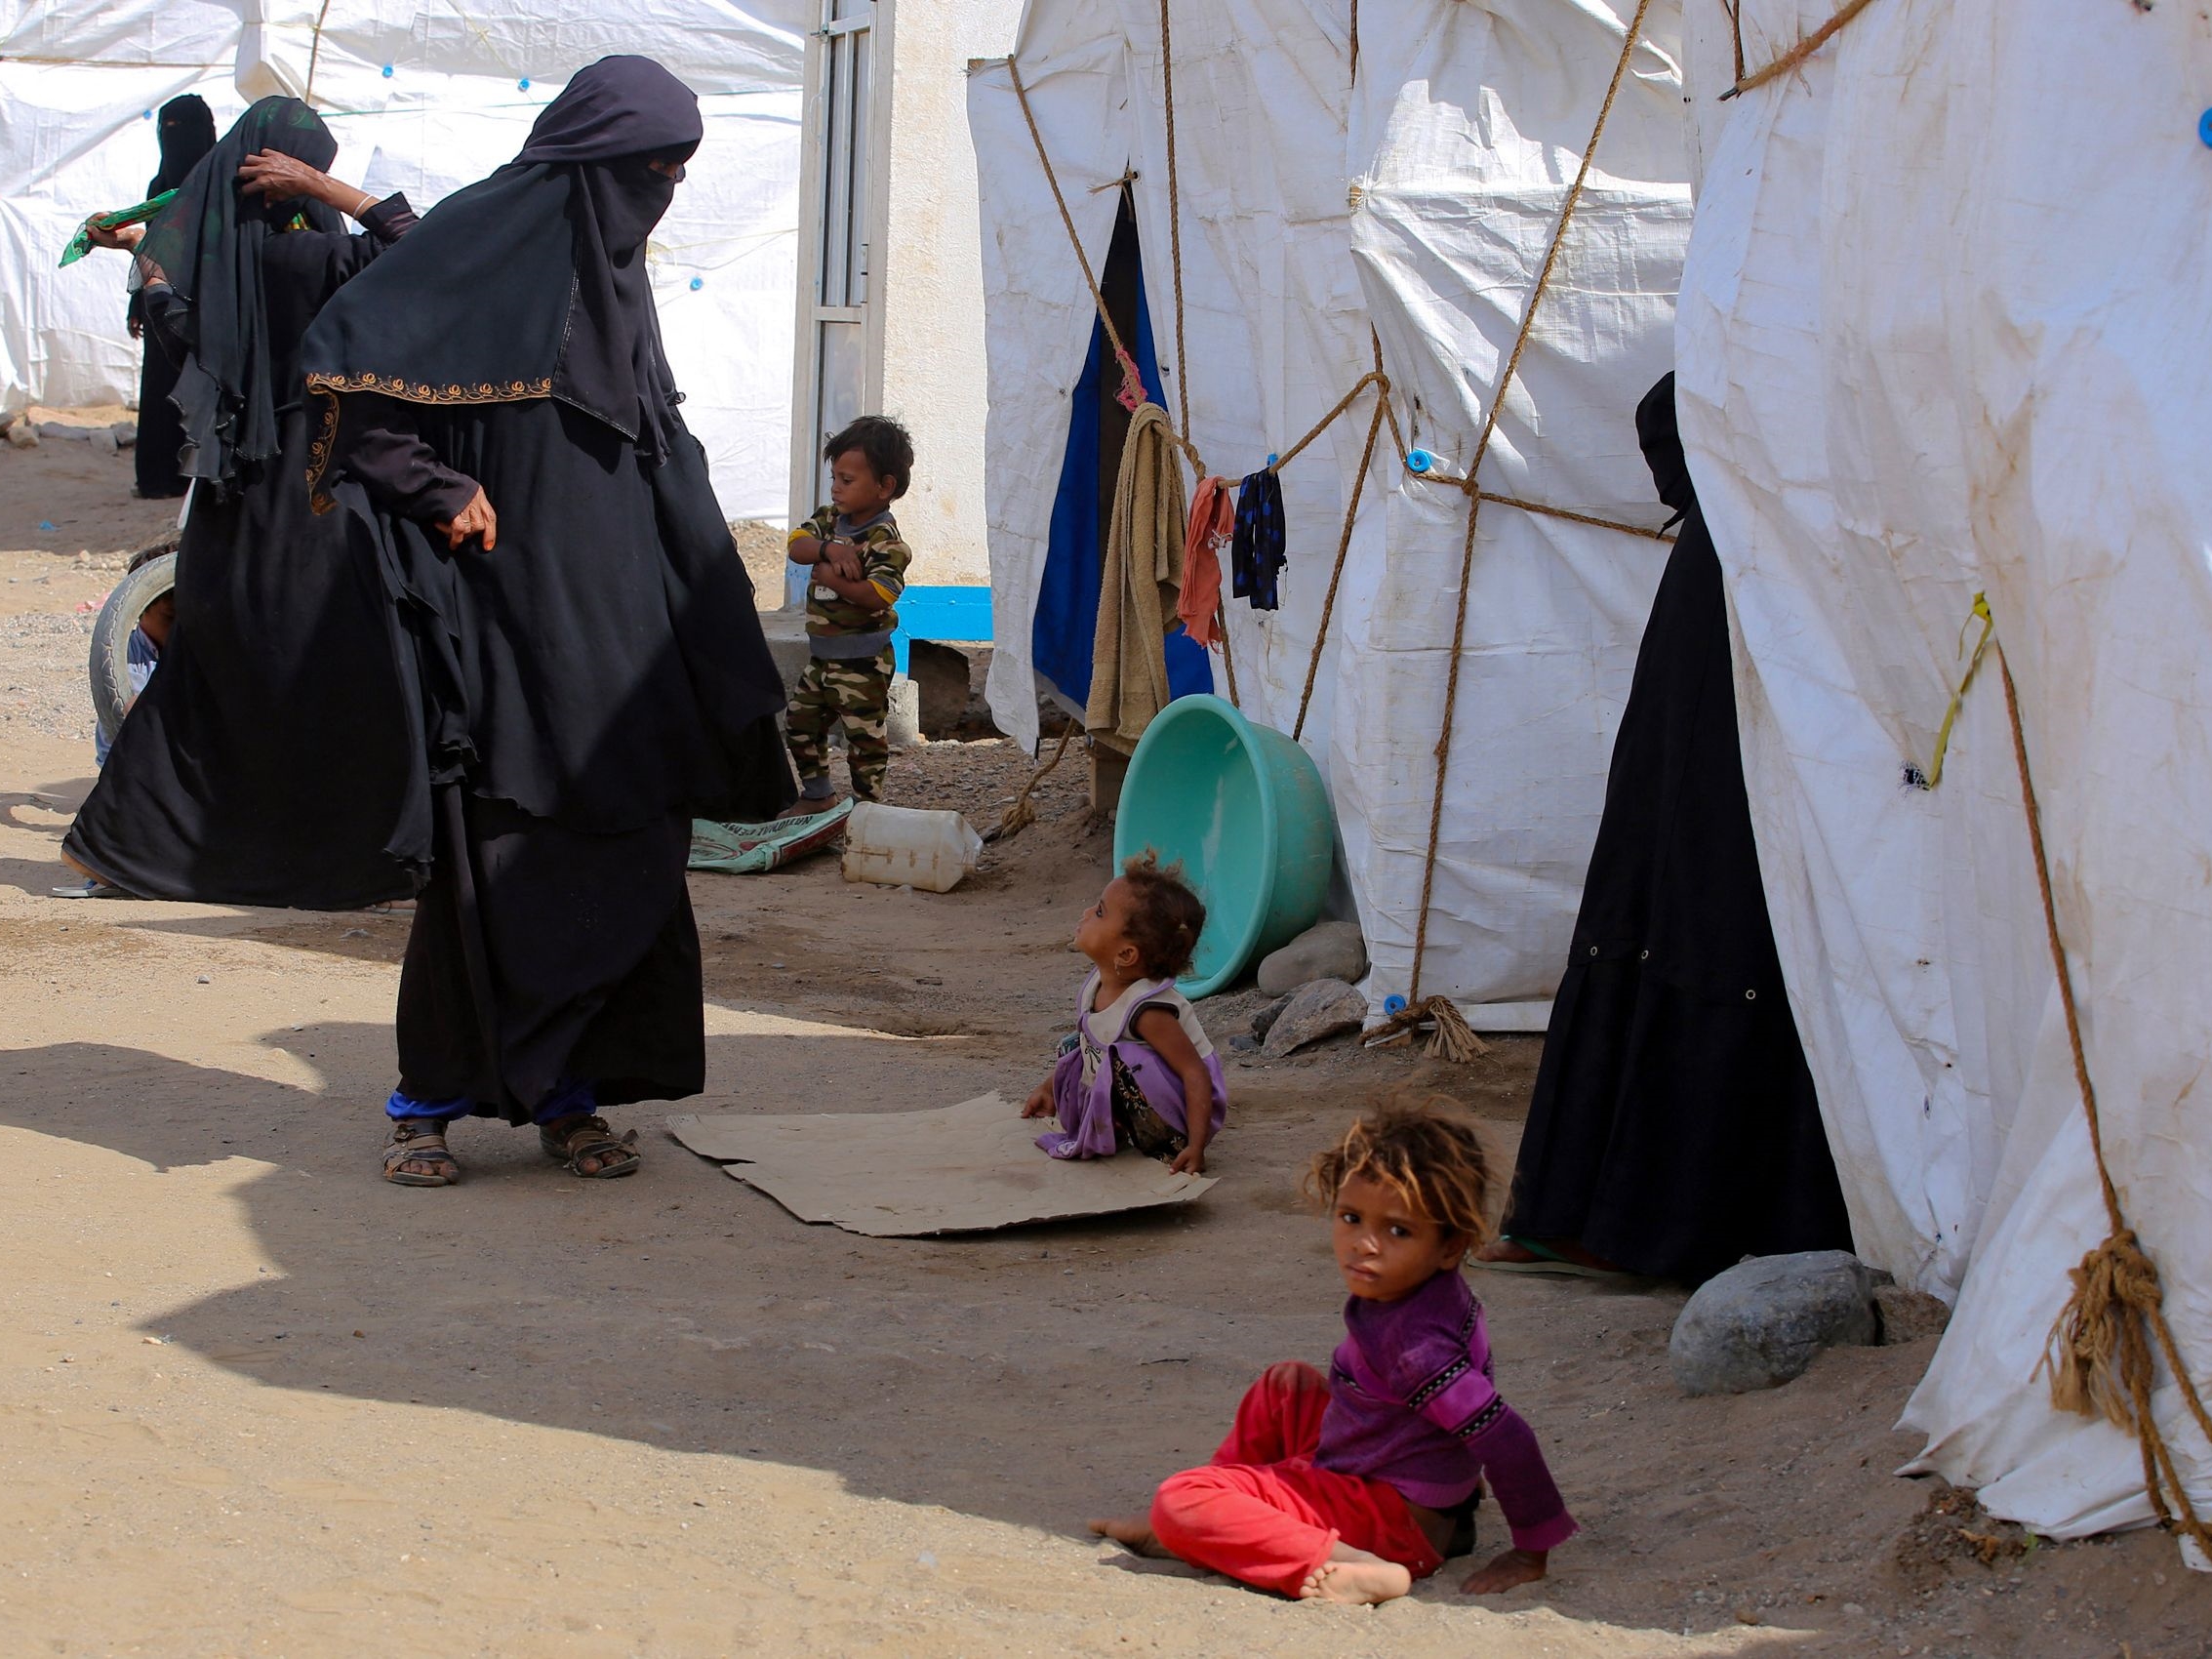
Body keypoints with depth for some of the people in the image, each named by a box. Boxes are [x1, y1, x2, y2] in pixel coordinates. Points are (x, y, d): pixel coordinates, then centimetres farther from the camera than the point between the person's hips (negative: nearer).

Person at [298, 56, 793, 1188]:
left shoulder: (614, 270, 15)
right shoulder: (485, 238, -8)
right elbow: (351, 368, -13)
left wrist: (707, 617, 18)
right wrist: (439, 491, -18)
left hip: (607, 619, 7)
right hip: (499, 602, -7)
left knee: (621, 852, 4)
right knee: (488, 854, -5)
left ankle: (569, 1092, 13)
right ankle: (427, 1102, 5)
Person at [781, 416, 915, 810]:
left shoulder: (884, 540, -18)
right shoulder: (830, 519, 7)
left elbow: (879, 595, -30)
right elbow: (798, 545, -8)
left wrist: (832, 578, -24)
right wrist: (829, 549, -26)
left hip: (861, 661, -9)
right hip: (822, 654, 9)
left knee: (865, 735, -3)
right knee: (801, 724, 18)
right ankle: (817, 795, 33)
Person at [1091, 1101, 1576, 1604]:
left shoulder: (1418, 1345, -29)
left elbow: (1505, 1439, -31)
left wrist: (1532, 1552, -22)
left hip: (1392, 1519, -10)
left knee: (1180, 1501, -21)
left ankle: (1355, 1569, -29)